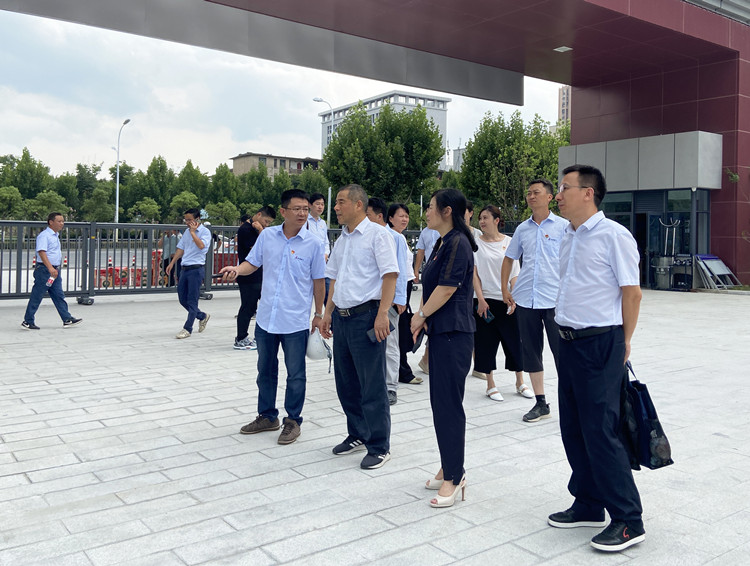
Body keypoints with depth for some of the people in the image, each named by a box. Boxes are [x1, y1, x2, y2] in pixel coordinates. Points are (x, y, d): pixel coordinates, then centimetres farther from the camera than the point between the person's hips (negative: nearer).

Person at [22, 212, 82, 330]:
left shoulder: (55, 235, 16)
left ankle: (67, 319, 11)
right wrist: (50, 268, -32)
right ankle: (27, 322, 6)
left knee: (59, 296, 9)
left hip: (54, 270, 9)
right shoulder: (44, 235, -13)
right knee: (36, 297, -2)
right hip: (44, 270, -9)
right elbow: (41, 252, -24)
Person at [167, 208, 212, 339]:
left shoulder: (205, 231, -6)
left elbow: (201, 246, -24)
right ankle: (202, 316, 29)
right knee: (183, 300, 10)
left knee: (192, 300, -4)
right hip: (185, 268, 8)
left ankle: (187, 329, 2)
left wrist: (192, 232, -18)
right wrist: (172, 263, 15)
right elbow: (181, 248, 20)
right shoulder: (187, 231, 15)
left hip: (196, 269, -8)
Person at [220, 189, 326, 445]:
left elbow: (318, 281, 0)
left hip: (296, 321, -4)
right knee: (265, 370, 16)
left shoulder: (313, 244, -6)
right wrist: (237, 269, -13)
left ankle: (293, 421, 21)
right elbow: (253, 262, 10)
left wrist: (319, 314, 4)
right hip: (266, 317, 4)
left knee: (295, 374, 6)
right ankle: (267, 416, 32)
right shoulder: (267, 235, 1)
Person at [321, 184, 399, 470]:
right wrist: (328, 312, 16)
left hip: (366, 316, -8)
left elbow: (390, 275, -14)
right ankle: (357, 435, 31)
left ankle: (379, 447, 9)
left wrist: (382, 314, -21)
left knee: (372, 386, -2)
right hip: (342, 317, 8)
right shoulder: (342, 240, 17)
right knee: (346, 383, 15)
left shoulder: (377, 234, -8)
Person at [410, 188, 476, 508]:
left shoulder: (458, 243, -14)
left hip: (454, 334, -10)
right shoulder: (442, 243, 17)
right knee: (440, 402, 14)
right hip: (440, 331, 10)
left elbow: (447, 288, -19)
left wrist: (421, 315, -7)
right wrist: (422, 314, 2)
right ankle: (450, 468, 25)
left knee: (449, 404, -6)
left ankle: (453, 477, 3)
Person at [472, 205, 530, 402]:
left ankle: (520, 382, 20)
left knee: (514, 341, 5)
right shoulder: (476, 243, 2)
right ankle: (491, 385, 14)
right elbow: (474, 273, -1)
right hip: (485, 300, -1)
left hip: (507, 300, 1)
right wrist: (480, 299, -9)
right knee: (486, 343, 3)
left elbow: (514, 273, 4)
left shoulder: (509, 242, 4)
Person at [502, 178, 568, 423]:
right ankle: (540, 403, 22)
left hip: (555, 299, -5)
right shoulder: (522, 229, 11)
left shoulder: (563, 226, -1)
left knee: (562, 352, -1)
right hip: (525, 299, 5)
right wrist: (505, 289, 15)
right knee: (531, 352, 10)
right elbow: (509, 259, 21)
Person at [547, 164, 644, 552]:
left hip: (599, 345, -8)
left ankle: (628, 520, 10)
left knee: (600, 432, -4)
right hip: (569, 342, 8)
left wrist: (623, 344, -5)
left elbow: (631, 292, -11)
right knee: (573, 429, 14)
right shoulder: (568, 238, 12)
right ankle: (588, 506, 29)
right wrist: (568, 337, 15)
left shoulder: (613, 236, -13)